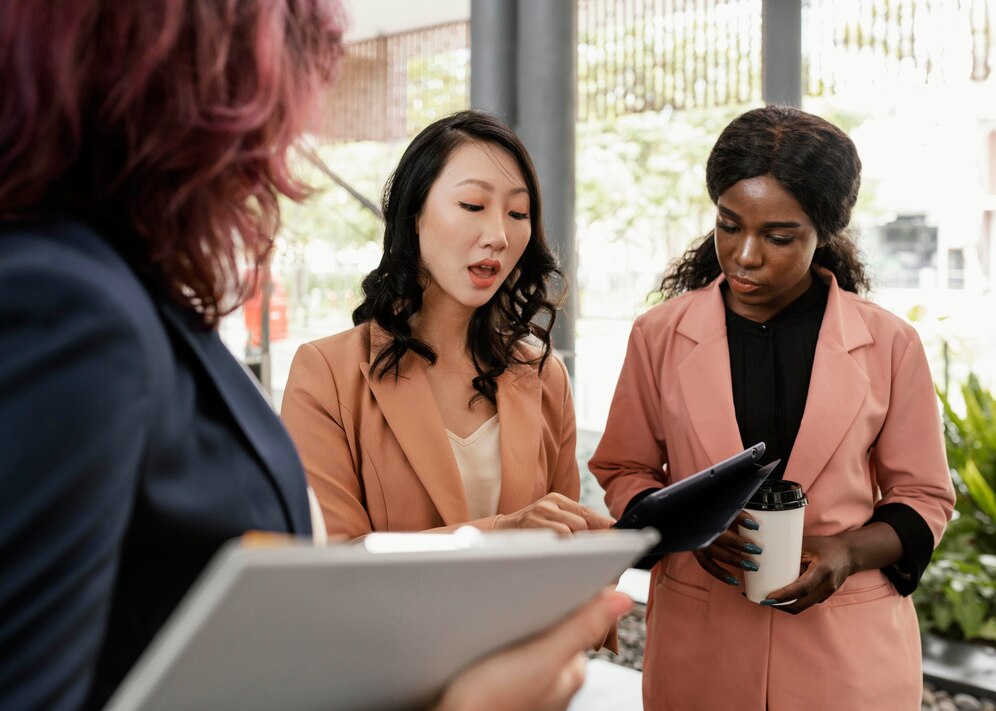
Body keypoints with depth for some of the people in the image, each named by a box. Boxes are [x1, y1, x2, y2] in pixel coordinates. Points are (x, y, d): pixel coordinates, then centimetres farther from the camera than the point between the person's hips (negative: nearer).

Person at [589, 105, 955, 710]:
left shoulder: (888, 345, -3)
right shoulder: (661, 335, -1)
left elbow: (923, 498, 4)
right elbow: (623, 473, 6)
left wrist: (849, 552, -15)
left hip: (848, 644, 0)